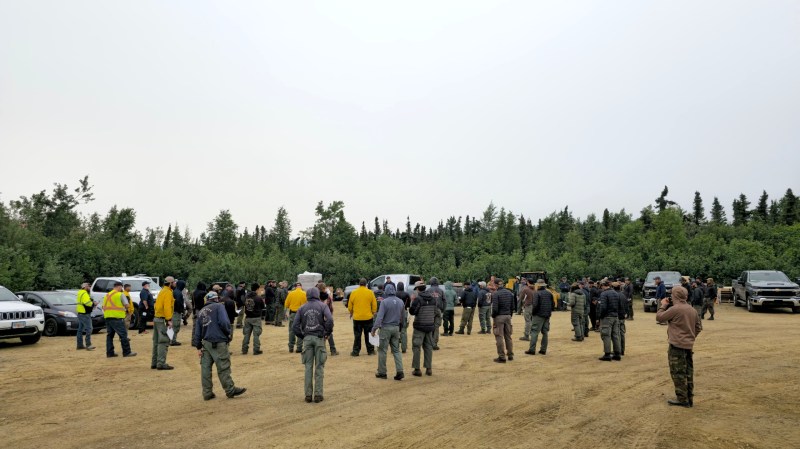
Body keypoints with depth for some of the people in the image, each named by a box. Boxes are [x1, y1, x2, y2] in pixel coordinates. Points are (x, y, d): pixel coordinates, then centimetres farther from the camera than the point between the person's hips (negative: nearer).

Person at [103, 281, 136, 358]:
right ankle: (127, 352, -2)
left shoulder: (107, 295, 17)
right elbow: (126, 305, -8)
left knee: (109, 335, 12)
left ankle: (109, 353, 13)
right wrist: (125, 309, 12)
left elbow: (104, 306, 16)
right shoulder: (121, 294, -5)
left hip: (107, 317, 7)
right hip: (117, 317, -7)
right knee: (123, 335, -3)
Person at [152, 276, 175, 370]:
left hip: (157, 318, 10)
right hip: (163, 320, -10)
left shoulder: (162, 291, 19)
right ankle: (161, 363, -10)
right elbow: (167, 307, -22)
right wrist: (169, 320, -24)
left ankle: (154, 363, 19)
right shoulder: (168, 292, -12)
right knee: (163, 342, -9)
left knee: (157, 342, 14)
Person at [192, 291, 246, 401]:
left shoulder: (200, 312, 18)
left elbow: (197, 331, 17)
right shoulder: (219, 306, -1)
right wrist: (229, 333, 2)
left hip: (205, 342, 6)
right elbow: (224, 322, -15)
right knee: (223, 367, -1)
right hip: (218, 342, -6)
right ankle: (230, 390, 6)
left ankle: (207, 393, 12)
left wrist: (198, 347, 19)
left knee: (205, 367, 7)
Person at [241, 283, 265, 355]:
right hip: (256, 318, -4)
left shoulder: (246, 297, -1)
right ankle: (256, 350, 2)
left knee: (246, 334, 13)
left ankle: (244, 349, 16)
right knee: (256, 334, 1)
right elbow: (263, 307, -2)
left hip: (248, 318, 4)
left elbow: (242, 305, 8)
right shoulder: (259, 298, -14)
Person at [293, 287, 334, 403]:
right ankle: (318, 394, 3)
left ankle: (308, 395, 8)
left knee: (308, 366, 7)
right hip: (319, 338, -2)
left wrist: (301, 336, 12)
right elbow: (329, 320, -14)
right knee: (319, 366, 3)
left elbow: (295, 325, 2)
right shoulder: (322, 306, 2)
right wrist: (328, 332, 0)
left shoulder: (302, 308, 8)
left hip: (307, 338, 2)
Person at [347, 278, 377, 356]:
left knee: (357, 335, 7)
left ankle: (356, 351, 9)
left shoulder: (353, 293, -3)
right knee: (368, 335, 10)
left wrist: (351, 312, 23)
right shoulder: (370, 292, -4)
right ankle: (370, 350, 15)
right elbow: (374, 305, -1)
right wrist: (373, 313, 16)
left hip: (357, 318, 0)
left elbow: (350, 305, 4)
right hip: (368, 317, 0)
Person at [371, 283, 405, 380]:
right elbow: (402, 317, 12)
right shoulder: (400, 302, 5)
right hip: (396, 328, 5)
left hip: (386, 328, -5)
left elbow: (379, 317, -18)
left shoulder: (384, 302, -14)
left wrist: (374, 328, -14)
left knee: (382, 350, 5)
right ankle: (400, 371, 0)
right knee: (396, 350, 11)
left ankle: (382, 372, 10)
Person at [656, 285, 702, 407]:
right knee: (688, 372, 14)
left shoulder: (675, 309, -17)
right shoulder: (692, 310, 8)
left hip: (677, 345, -8)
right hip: (689, 345, 8)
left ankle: (682, 399, 2)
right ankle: (689, 398, 21)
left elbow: (659, 317, -9)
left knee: (678, 373, -1)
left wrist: (663, 305, 4)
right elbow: (699, 327, 14)